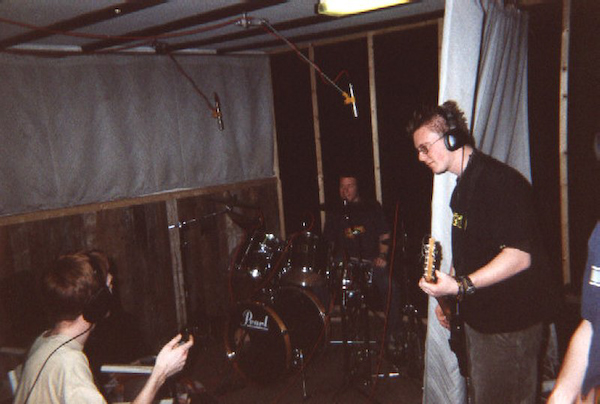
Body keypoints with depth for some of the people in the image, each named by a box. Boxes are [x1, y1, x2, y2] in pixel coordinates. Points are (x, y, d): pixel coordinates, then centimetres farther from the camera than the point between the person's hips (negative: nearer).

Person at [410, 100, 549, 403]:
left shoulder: (499, 180, -19)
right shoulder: (462, 188, 12)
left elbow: (519, 256, -26)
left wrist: (461, 286, -32)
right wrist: (447, 296, 14)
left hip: (509, 326, -9)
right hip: (478, 319, 9)